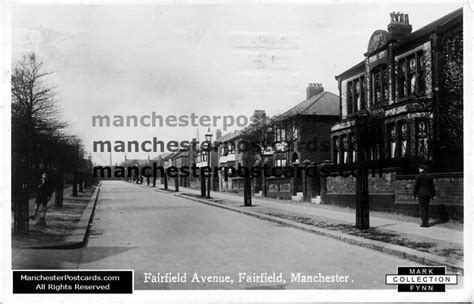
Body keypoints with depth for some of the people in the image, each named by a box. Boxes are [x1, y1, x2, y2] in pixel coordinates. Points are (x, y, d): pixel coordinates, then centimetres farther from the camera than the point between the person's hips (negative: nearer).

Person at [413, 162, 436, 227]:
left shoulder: (419, 176, -8)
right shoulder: (429, 176, 8)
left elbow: (416, 186, -7)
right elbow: (432, 186, 11)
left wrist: (414, 195, -1)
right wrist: (433, 195, 15)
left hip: (421, 194, -5)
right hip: (428, 194, 5)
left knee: (422, 208, -2)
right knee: (427, 208, 11)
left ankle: (424, 223, -4)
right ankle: (427, 222, 13)